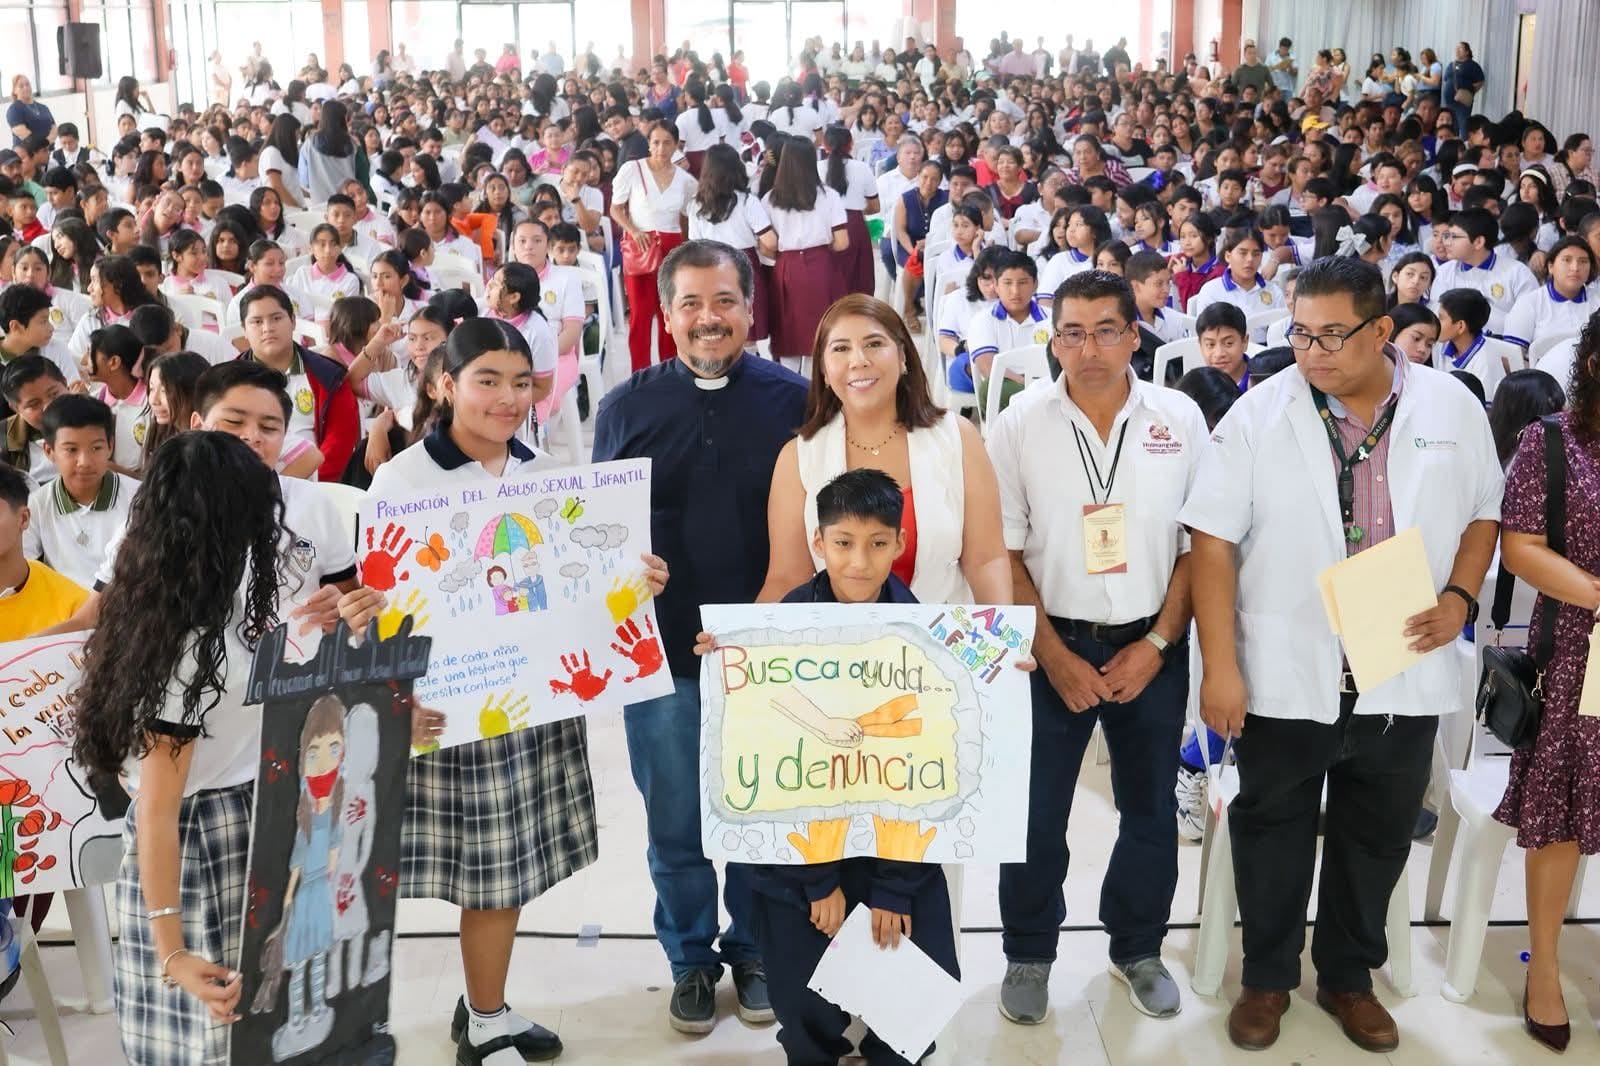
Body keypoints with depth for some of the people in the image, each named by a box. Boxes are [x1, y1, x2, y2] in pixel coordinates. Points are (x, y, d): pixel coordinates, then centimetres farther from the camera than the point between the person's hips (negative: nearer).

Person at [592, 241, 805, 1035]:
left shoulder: (793, 400, -3)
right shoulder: (627, 406, 0)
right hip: (661, 651, 1)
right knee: (675, 824, 12)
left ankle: (753, 950, 34)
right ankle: (690, 960, 32)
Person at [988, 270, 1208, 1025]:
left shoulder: (1181, 419, -3)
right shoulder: (1019, 425, -7)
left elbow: (1200, 543, 0)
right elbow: (1002, 553, -5)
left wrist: (1157, 643, -7)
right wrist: (1055, 657, -9)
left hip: (1152, 646, 2)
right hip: (1051, 645, -1)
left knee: (1151, 810, 15)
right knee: (1035, 812, 8)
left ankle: (1138, 948, 35)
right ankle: (1028, 955, 27)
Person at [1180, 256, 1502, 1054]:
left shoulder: (1453, 409, -2)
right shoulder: (1259, 413, -9)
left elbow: (1483, 513, 11)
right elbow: (1212, 542, -9)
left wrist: (1459, 597, -7)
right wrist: (1220, 667, -14)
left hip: (1404, 676, 2)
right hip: (1285, 675, -2)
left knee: (1376, 837, 16)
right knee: (1274, 833, 12)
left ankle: (1348, 976, 36)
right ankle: (1267, 976, 32)